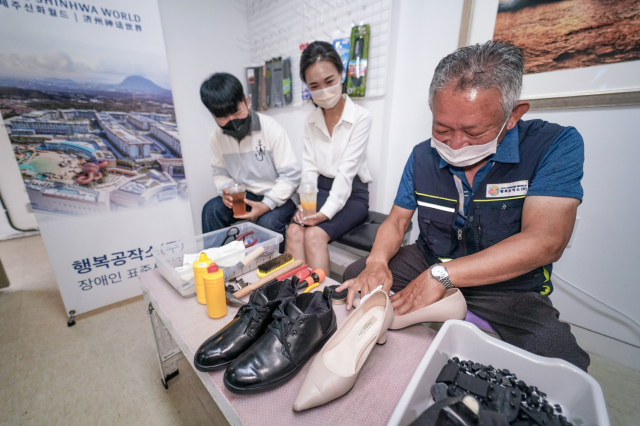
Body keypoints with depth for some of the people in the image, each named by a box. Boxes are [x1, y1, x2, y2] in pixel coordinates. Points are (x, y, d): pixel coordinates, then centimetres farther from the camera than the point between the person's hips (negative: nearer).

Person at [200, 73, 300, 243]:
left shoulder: (271, 128, -17)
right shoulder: (216, 137, -1)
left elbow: (291, 175, -17)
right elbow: (220, 173, 11)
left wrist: (266, 205, -26)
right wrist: (226, 190, -14)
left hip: (278, 196, -4)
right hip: (246, 195, 5)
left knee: (268, 221, -31)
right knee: (211, 210, -17)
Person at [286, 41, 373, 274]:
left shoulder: (360, 117, -8)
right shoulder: (311, 121, 8)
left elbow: (347, 170, -16)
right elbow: (309, 167, 2)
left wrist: (327, 211, -23)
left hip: (352, 193, -3)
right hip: (321, 189, 4)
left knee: (314, 235, -28)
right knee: (294, 232, -23)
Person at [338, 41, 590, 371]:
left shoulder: (555, 145, -15)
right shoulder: (423, 156, -4)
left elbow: (546, 241, -26)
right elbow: (396, 221, -2)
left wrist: (440, 275, -35)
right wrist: (378, 261, -23)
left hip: (509, 287, -2)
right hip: (428, 264, 3)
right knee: (356, 275, -7)